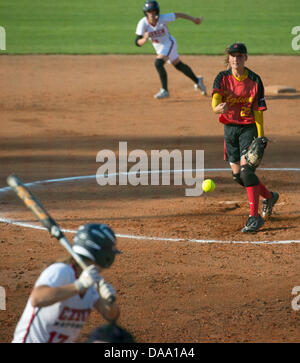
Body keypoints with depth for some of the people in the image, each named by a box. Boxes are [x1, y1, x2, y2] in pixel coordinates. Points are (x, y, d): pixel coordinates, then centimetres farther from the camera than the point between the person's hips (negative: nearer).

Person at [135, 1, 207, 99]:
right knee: (178, 65, 21)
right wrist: (145, 39, -54)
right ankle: (197, 81, 42)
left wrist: (193, 19, -2)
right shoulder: (143, 23, -26)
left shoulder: (163, 18, -30)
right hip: (158, 47, 5)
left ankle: (165, 91, -16)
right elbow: (138, 43, -31)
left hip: (169, 43, -4)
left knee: (158, 63, -26)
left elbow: (178, 15, -14)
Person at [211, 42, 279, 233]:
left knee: (246, 169, -20)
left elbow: (258, 110, -6)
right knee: (237, 174, 8)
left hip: (249, 127, -4)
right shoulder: (223, 78, -4)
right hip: (230, 128, 4)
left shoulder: (254, 80, -8)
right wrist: (218, 107, -46)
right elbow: (215, 99, -21)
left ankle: (255, 216, -16)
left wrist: (261, 136, -11)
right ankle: (269, 196, 34)